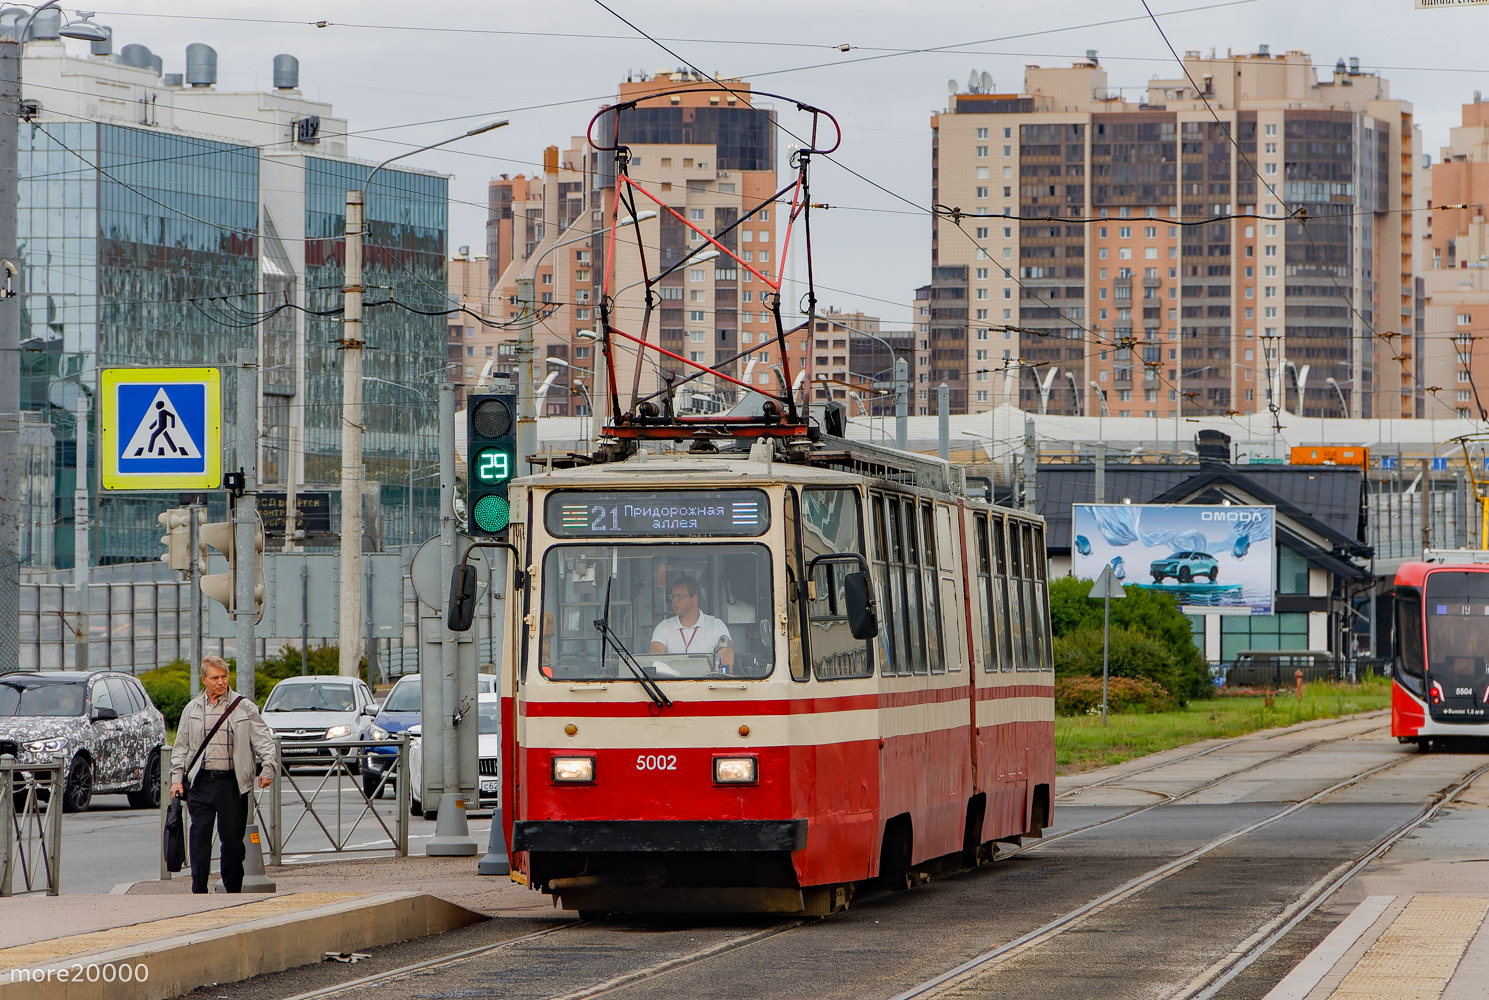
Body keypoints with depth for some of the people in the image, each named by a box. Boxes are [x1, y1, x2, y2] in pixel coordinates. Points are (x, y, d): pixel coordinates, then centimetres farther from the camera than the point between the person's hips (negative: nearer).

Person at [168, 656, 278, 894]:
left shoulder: (244, 707, 5)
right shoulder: (192, 709, 12)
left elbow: (264, 740, 2)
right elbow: (181, 747, 15)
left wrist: (268, 768, -12)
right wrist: (177, 778, 6)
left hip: (231, 782, -1)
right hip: (200, 782, 1)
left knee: (232, 838, 1)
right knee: (200, 836, -2)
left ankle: (233, 890, 10)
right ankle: (199, 891, 2)